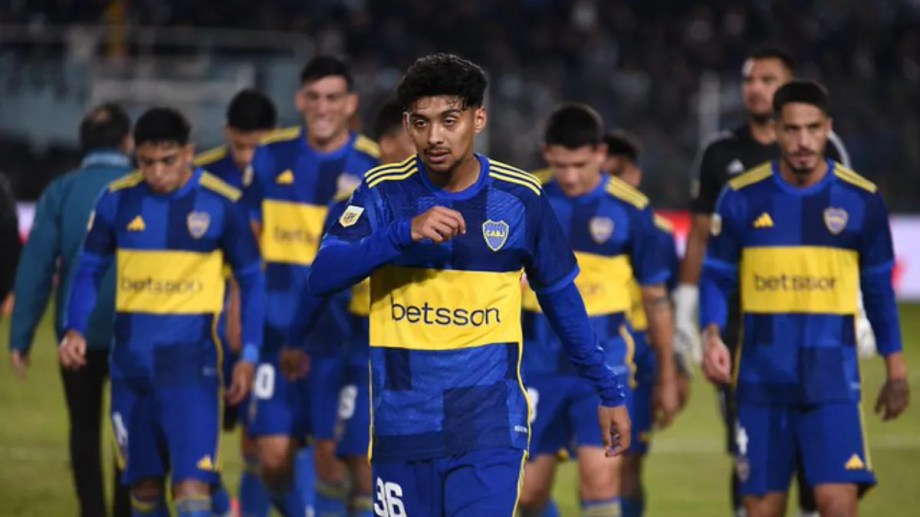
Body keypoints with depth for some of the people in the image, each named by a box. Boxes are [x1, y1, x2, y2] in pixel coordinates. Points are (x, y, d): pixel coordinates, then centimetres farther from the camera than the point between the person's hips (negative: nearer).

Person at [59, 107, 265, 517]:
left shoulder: (221, 204, -6)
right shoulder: (118, 200, 0)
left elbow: (251, 280, 3)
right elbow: (89, 270, 10)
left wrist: (248, 356, -2)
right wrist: (75, 330, -6)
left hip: (192, 360, -3)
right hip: (132, 360, 3)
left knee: (192, 484, -14)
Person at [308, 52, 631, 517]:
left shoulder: (520, 198, -1)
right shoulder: (384, 192, -3)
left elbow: (562, 299, 11)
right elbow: (322, 276, -16)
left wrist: (608, 392, 14)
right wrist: (405, 233, -29)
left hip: (489, 430, -1)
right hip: (402, 425, 1)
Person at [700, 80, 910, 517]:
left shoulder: (861, 200, 0)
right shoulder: (742, 198, -1)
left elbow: (878, 288, 9)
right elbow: (716, 277, 4)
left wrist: (895, 368, 9)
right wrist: (712, 337, -14)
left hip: (832, 378, -1)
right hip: (761, 379, 1)